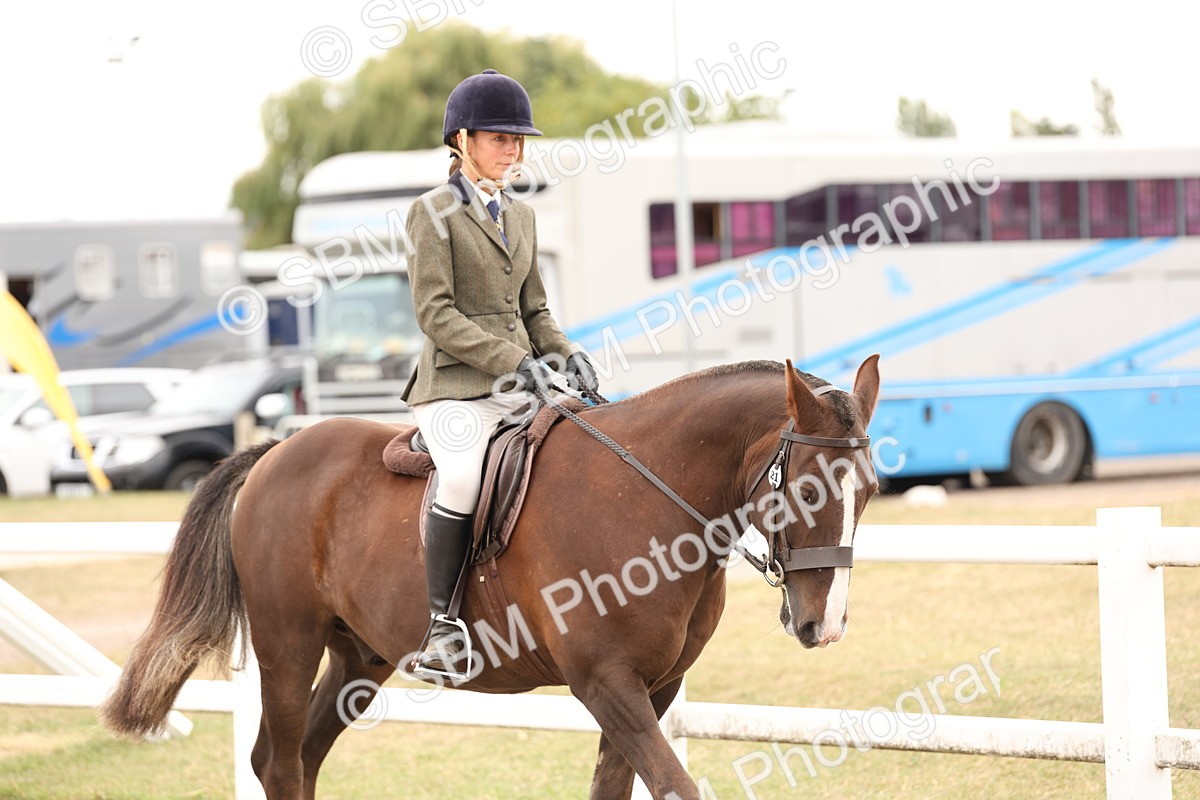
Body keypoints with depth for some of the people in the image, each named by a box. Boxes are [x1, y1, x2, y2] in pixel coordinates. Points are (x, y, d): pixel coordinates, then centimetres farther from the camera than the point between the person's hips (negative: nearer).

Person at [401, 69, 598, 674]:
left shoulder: (520, 216, 20)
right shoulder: (433, 213, -1)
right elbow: (434, 312, -11)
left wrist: (565, 356, 2)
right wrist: (513, 362, -19)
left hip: (520, 384, 7)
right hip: (456, 385, -7)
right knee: (463, 476, -34)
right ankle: (441, 626, -25)